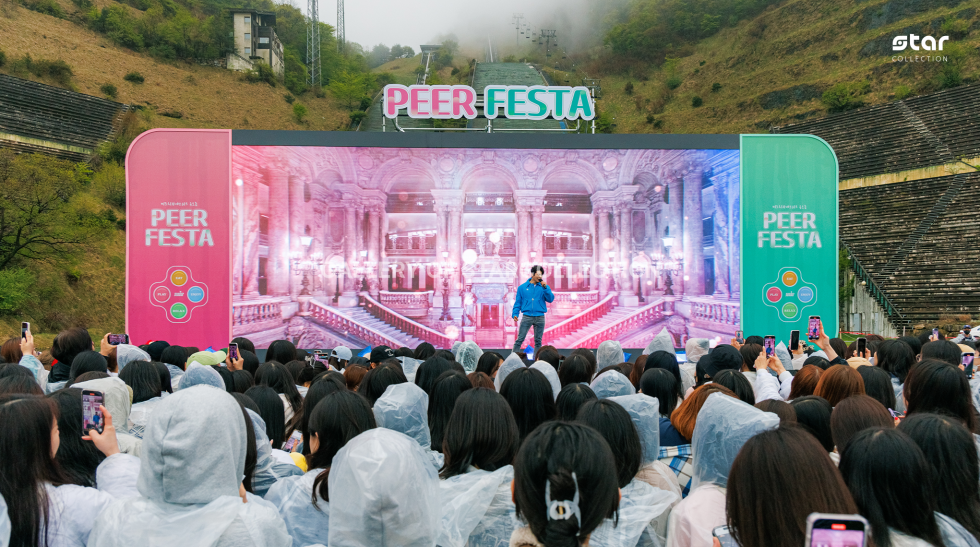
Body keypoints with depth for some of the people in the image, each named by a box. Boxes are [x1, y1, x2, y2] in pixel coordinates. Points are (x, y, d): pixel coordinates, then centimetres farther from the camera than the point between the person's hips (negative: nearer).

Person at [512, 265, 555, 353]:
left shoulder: (544, 286, 8)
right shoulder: (522, 287, 5)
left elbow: (550, 299, -3)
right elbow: (518, 302, 6)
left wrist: (545, 288, -12)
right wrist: (515, 314, -6)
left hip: (540, 317, 2)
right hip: (527, 316, -1)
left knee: (538, 341, 8)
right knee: (520, 339, -7)